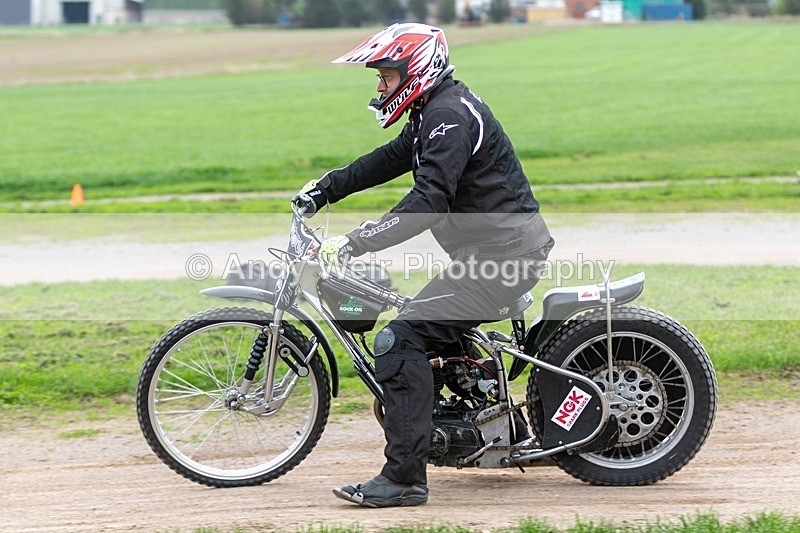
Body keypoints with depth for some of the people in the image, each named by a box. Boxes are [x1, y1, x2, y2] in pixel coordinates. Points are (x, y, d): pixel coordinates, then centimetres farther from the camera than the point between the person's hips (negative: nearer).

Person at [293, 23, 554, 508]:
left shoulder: (449, 115, -17)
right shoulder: (435, 111, 17)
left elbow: (430, 201, -26)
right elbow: (391, 159, 28)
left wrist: (353, 244, -28)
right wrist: (324, 189, 21)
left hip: (503, 250, -11)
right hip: (496, 248, 11)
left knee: (401, 340, -17)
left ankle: (404, 478, -21)